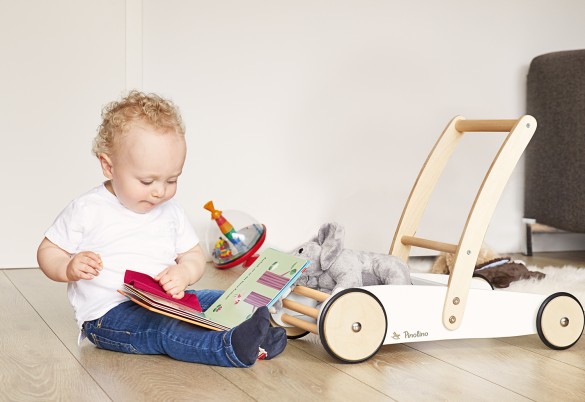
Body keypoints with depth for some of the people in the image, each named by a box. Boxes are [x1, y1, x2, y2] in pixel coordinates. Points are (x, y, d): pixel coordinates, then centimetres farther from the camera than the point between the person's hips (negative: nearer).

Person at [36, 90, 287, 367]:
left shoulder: (170, 211, 12)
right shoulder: (87, 210, -2)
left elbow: (193, 255, 16)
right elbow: (48, 251, 6)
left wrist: (183, 274, -9)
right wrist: (69, 268, -17)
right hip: (108, 314, -6)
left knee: (219, 301, -13)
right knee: (164, 328, -35)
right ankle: (233, 347, -54)